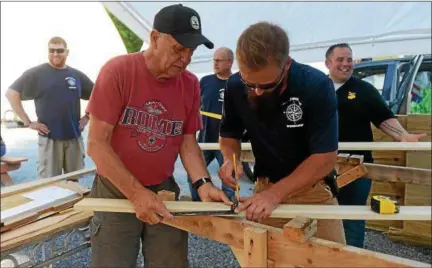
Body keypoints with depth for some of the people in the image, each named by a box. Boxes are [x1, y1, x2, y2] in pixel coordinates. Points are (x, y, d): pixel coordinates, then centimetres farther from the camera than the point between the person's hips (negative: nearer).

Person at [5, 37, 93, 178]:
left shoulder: (77, 75, 9)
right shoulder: (36, 73, -1)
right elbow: (11, 93, -5)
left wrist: (87, 116, 6)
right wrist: (27, 122, -9)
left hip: (74, 137, 3)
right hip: (49, 138, -3)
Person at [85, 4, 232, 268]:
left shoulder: (191, 84, -3)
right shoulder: (118, 71, -15)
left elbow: (188, 142, 2)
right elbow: (97, 144, -16)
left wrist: (203, 183, -16)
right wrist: (137, 193, -21)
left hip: (165, 190, 4)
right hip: (116, 191, -3)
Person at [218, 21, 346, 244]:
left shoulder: (317, 86, -21)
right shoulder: (235, 87, -11)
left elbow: (325, 159, -21)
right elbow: (229, 134, 5)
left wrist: (276, 193, -29)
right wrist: (231, 158, -16)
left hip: (313, 189, -2)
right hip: (264, 187, 2)